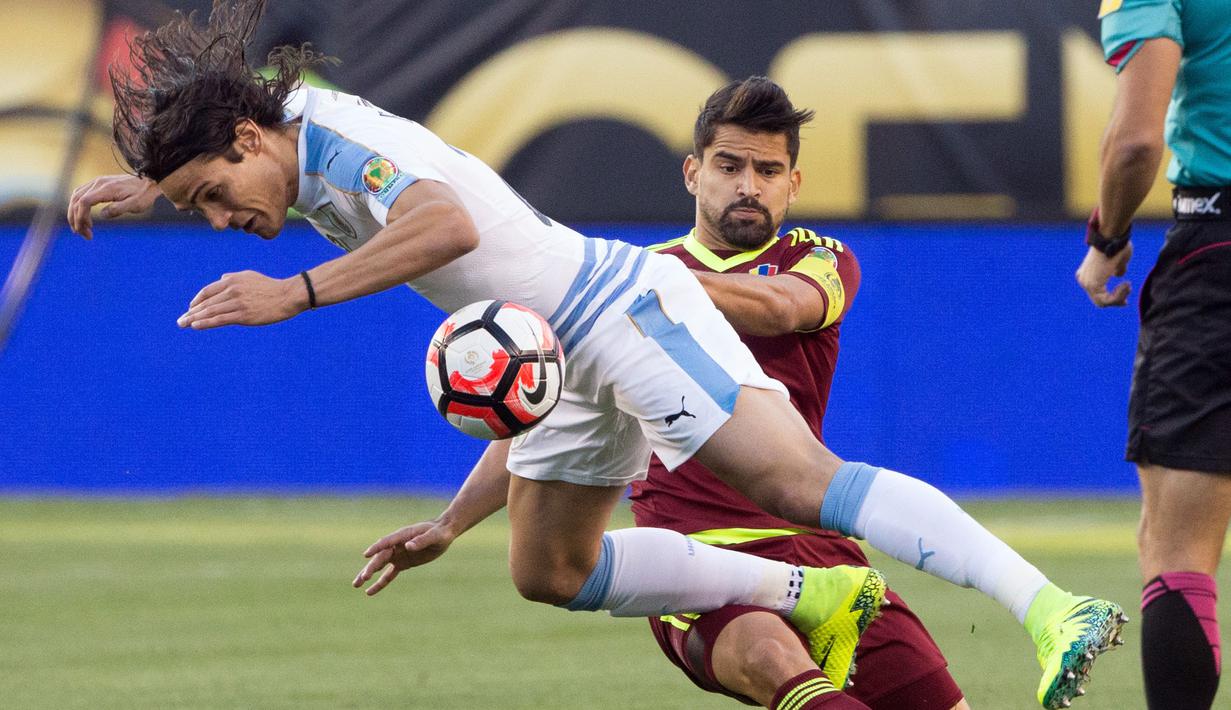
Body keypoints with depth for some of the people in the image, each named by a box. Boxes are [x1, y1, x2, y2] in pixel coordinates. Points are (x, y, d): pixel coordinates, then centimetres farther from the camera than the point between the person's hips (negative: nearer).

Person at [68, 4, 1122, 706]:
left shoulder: (344, 144, -19)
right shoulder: (297, 119, 9)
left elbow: (448, 223, -40)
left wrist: (293, 294, -40)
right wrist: (146, 182, 21)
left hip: (622, 310, -11)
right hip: (570, 364, 11)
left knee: (800, 483, -24)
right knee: (551, 573, 16)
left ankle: (1050, 608, -36)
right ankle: (813, 597, 17)